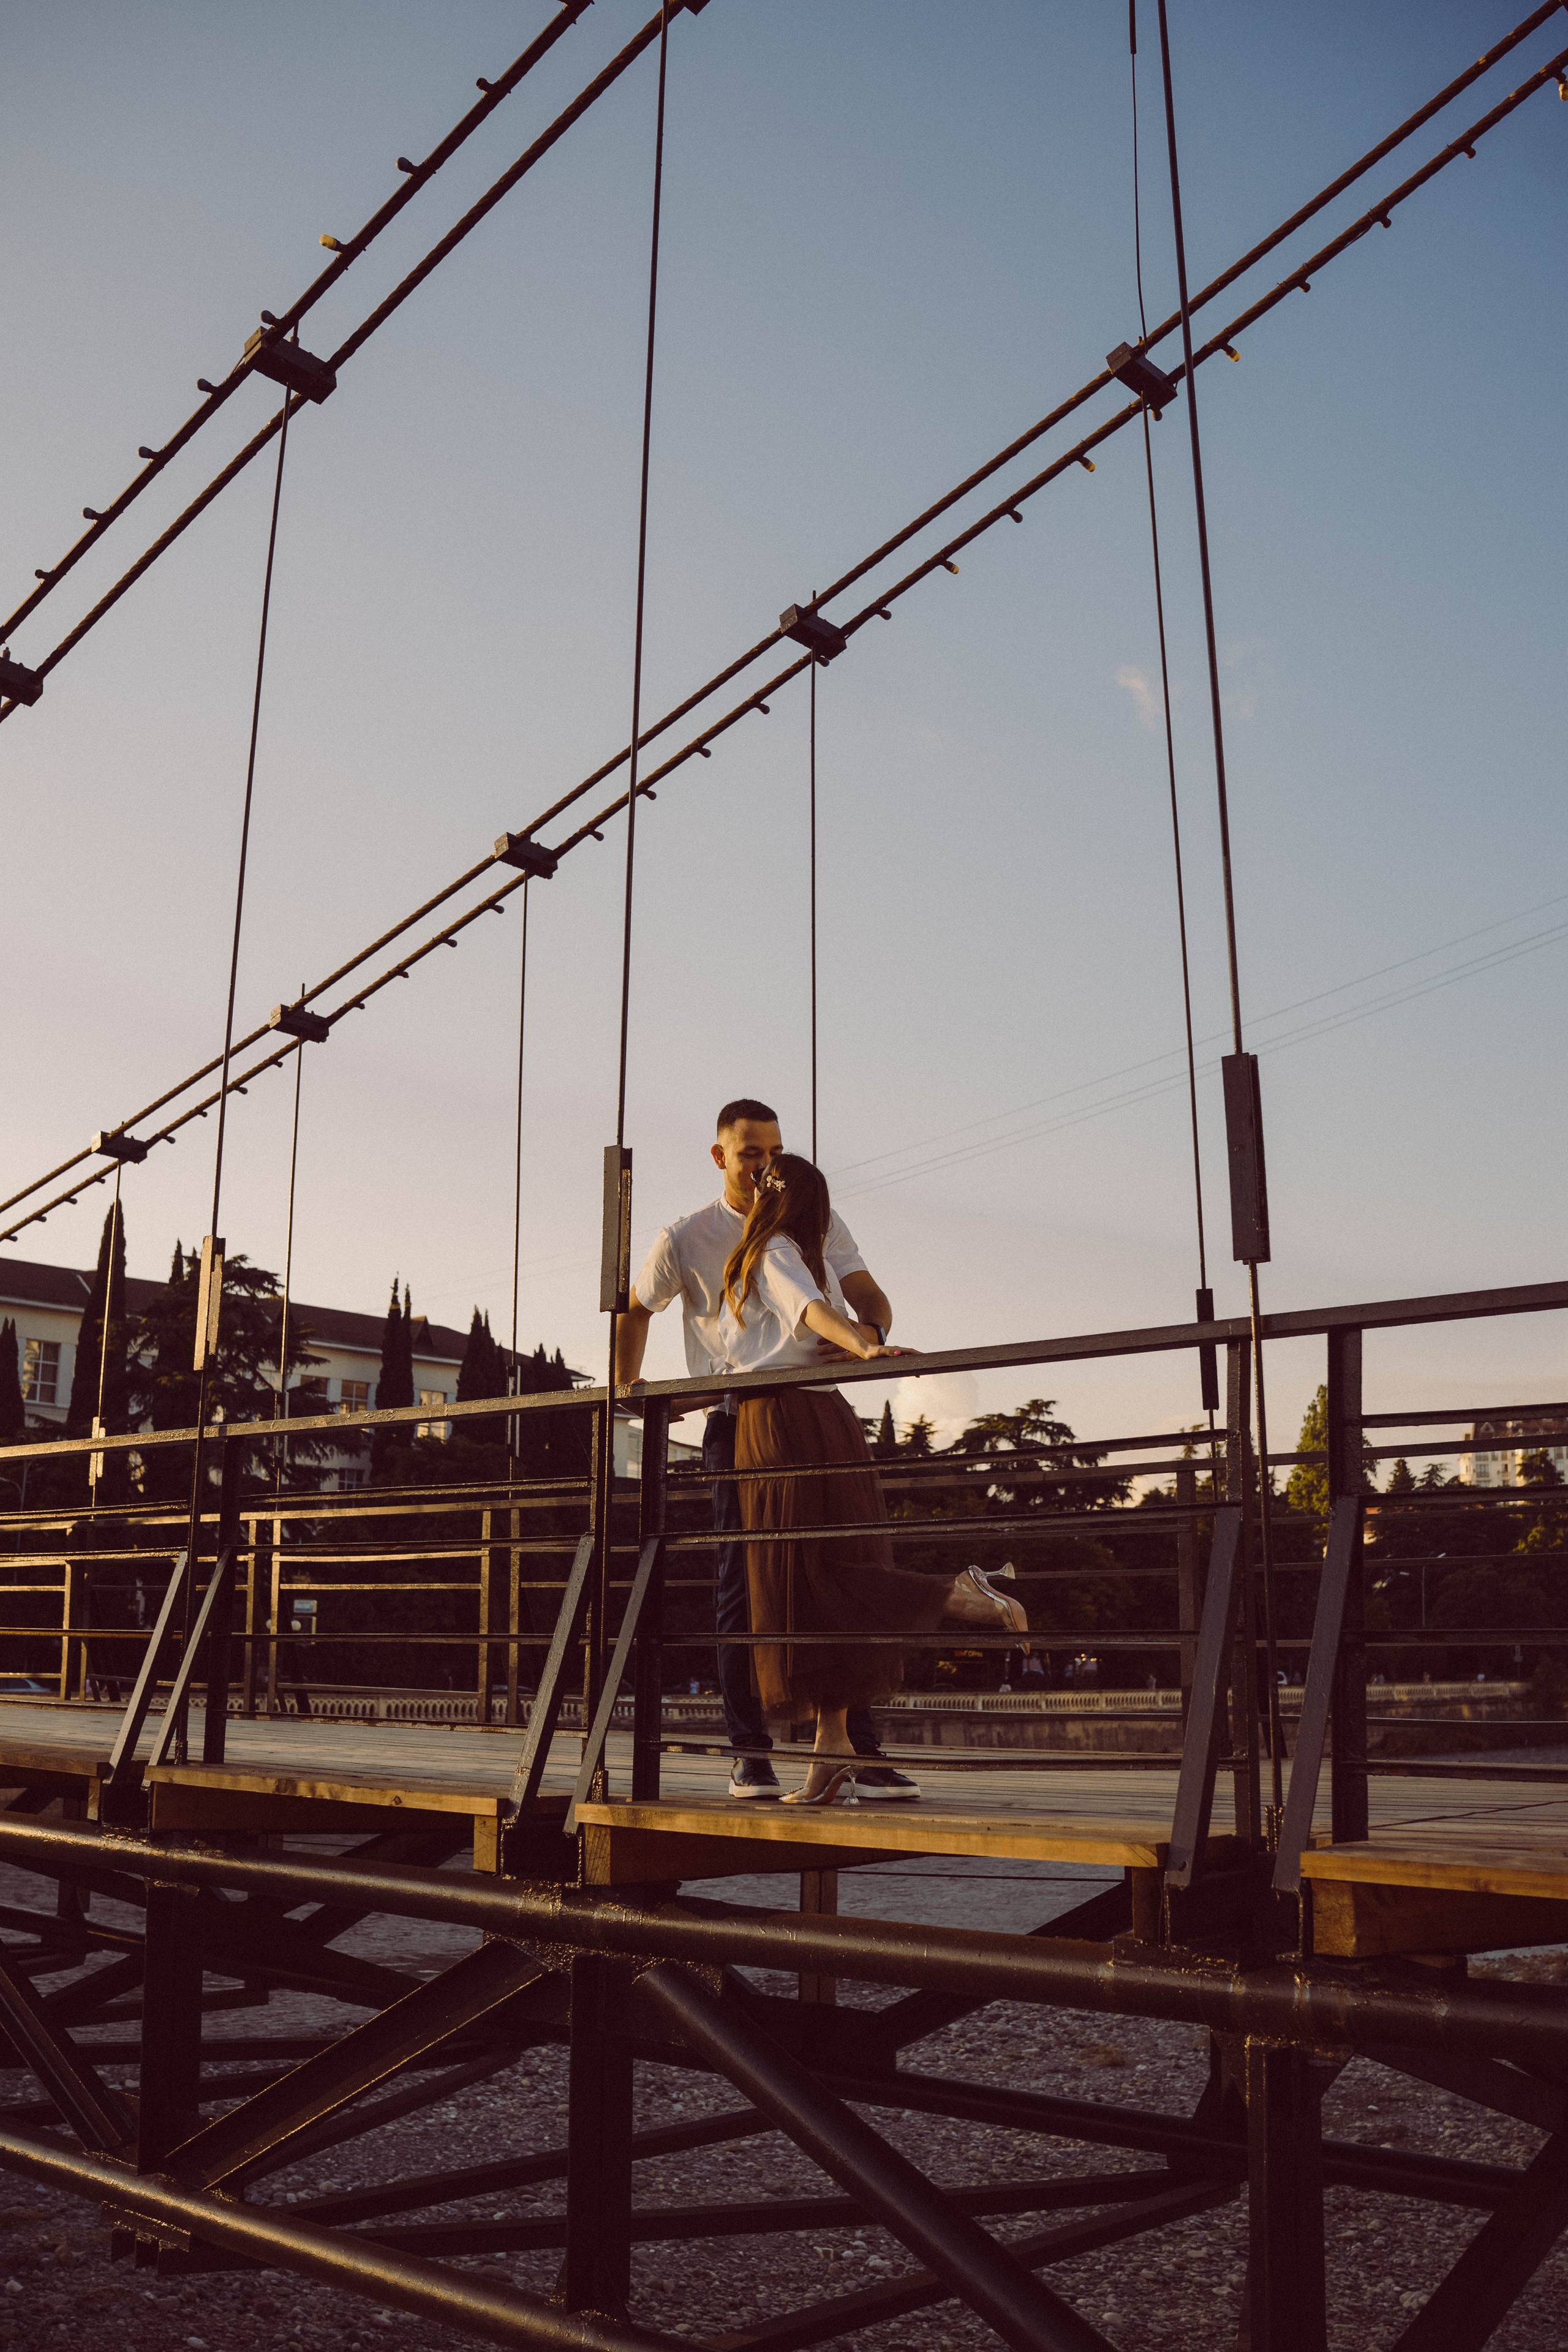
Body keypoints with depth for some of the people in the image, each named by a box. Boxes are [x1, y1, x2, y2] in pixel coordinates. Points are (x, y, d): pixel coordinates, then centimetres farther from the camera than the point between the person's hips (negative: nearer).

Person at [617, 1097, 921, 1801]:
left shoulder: (817, 1225, 7)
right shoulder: (686, 1239, 3)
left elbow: (868, 1295, -1)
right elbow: (636, 1310, 17)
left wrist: (871, 1332, -24)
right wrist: (625, 1390, 14)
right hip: (736, 1422, -1)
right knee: (741, 1585, -1)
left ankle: (862, 1752, 0)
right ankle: (750, 1754, 7)